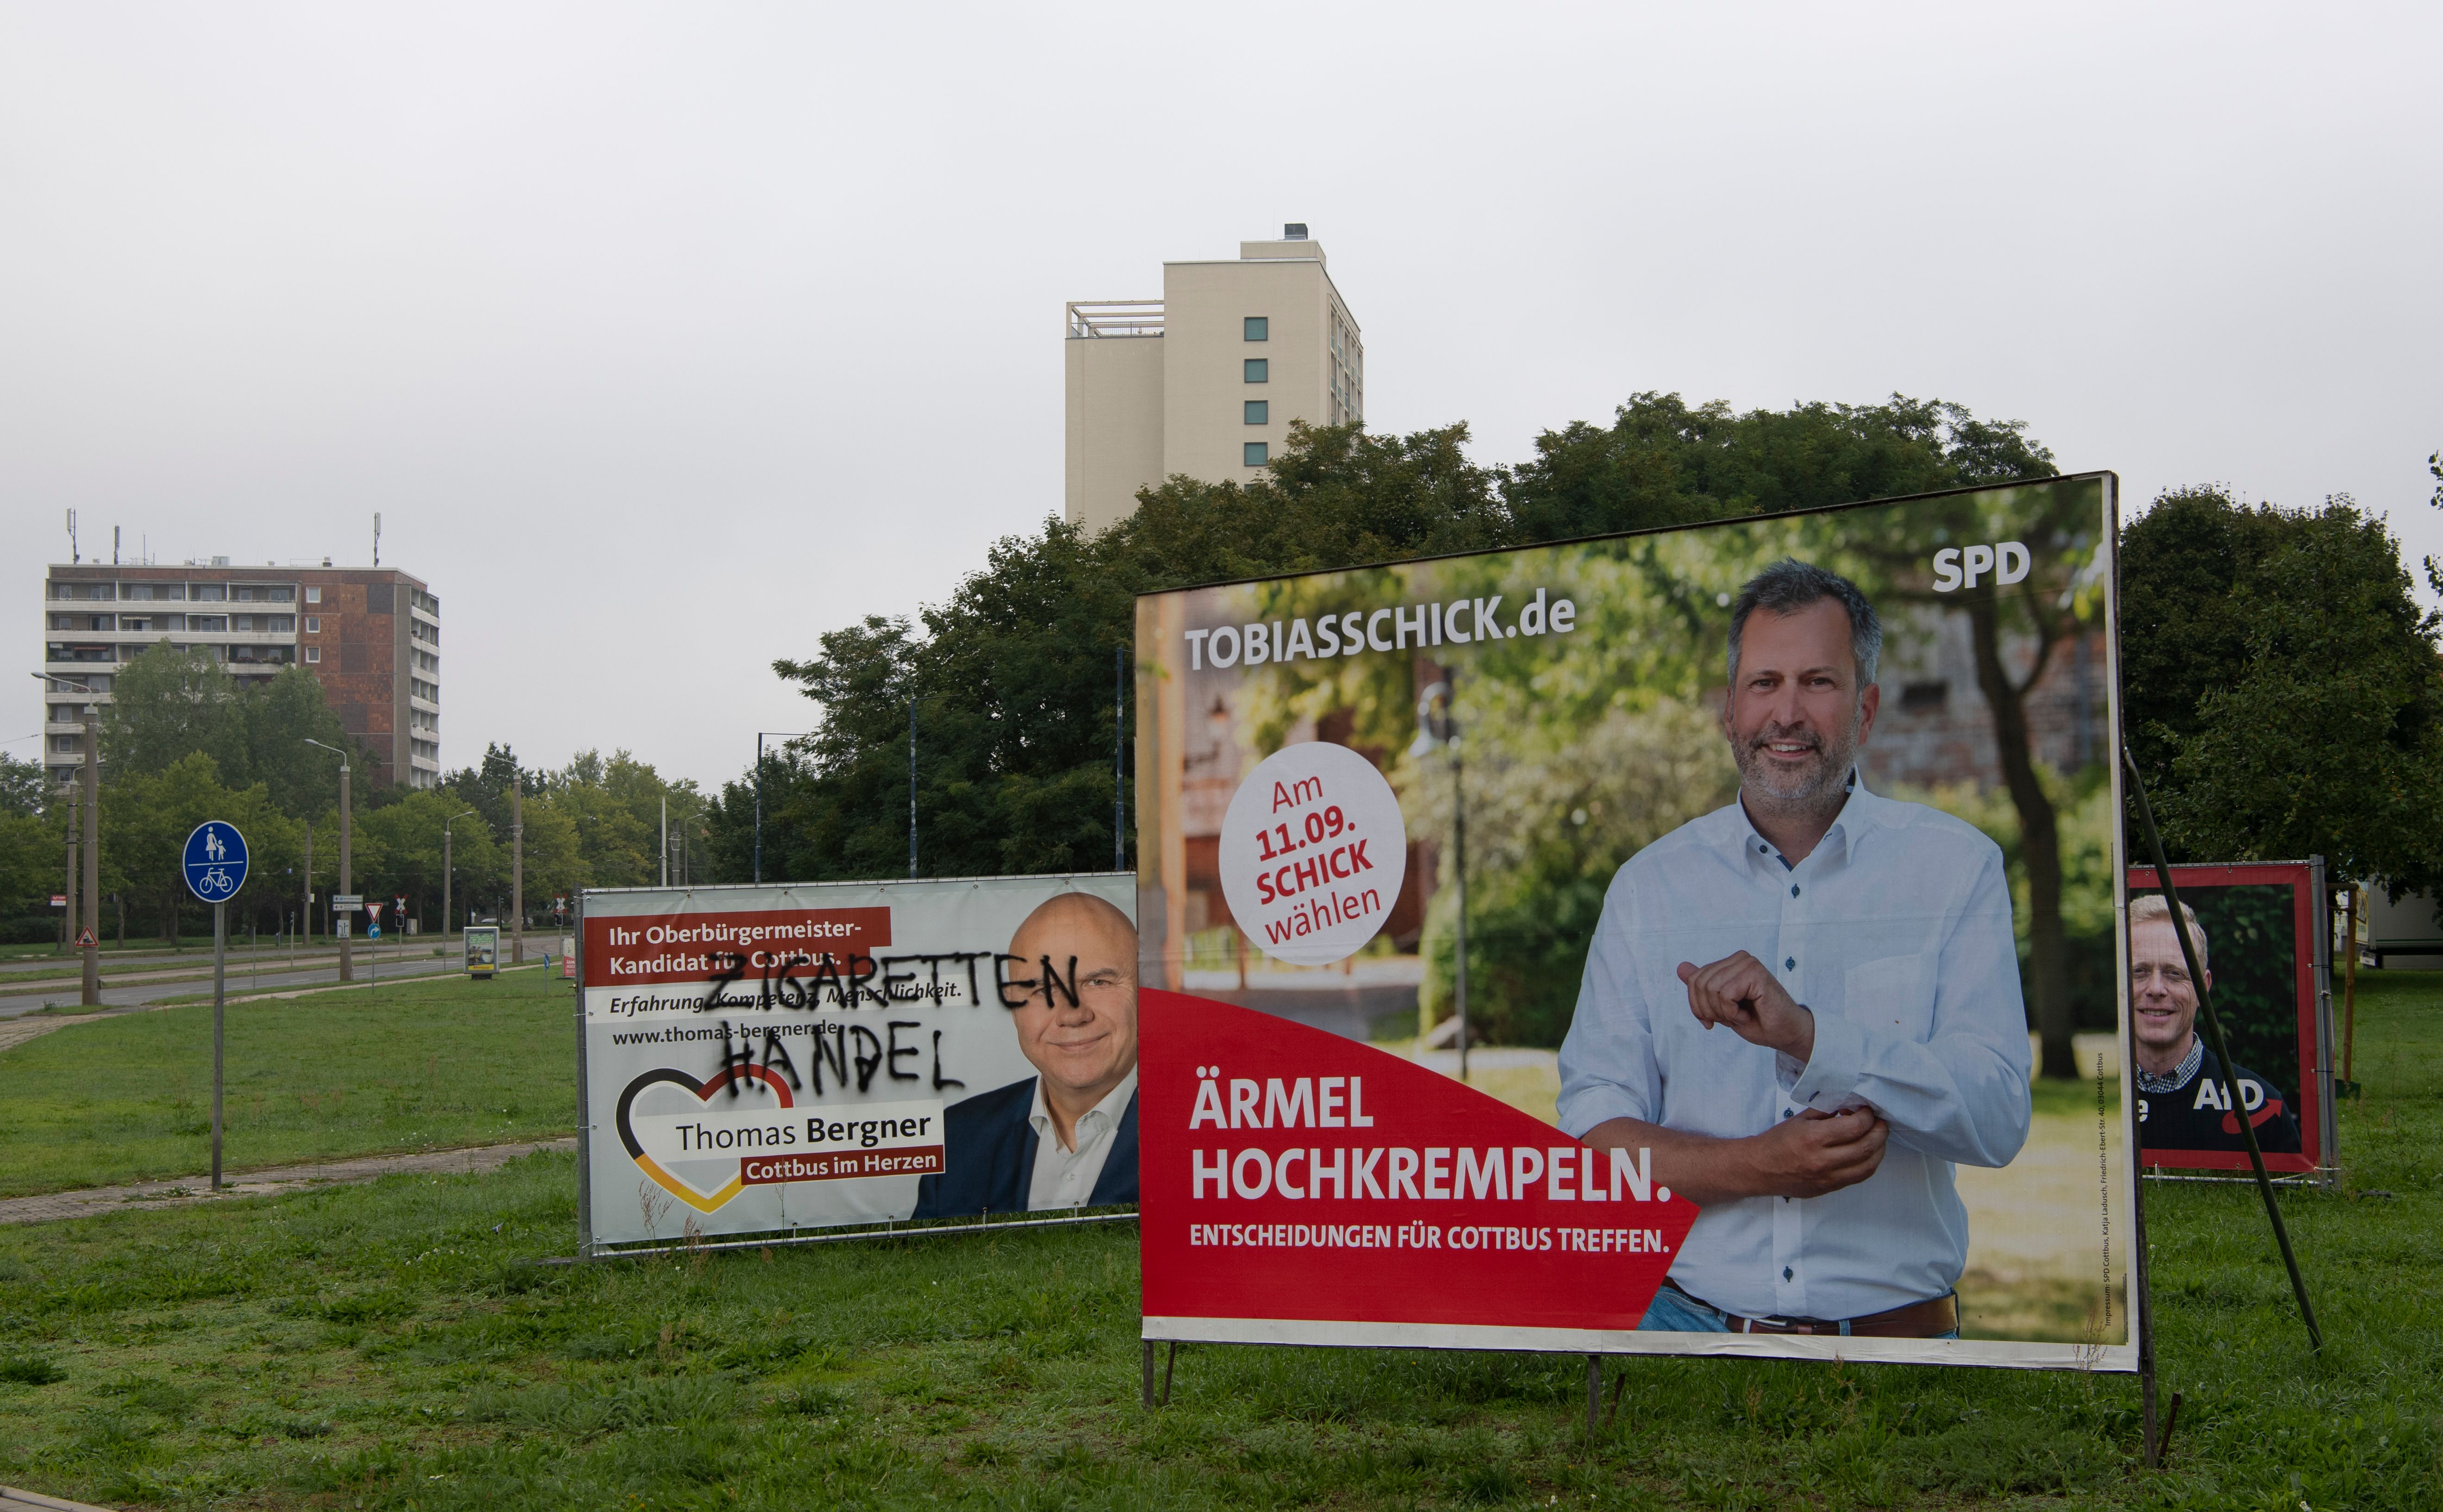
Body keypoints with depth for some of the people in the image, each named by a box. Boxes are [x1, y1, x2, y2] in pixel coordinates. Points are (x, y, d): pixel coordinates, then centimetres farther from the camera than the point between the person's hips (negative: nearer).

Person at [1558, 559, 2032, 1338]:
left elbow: (1997, 1123, -12)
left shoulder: (1957, 866, -2)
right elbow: (1590, 1136, -3)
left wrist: (1804, 1034, -24)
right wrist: (1756, 1166, -18)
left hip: (1893, 1329, -1)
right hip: (1690, 1321, 1)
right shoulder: (1648, 887, 3)